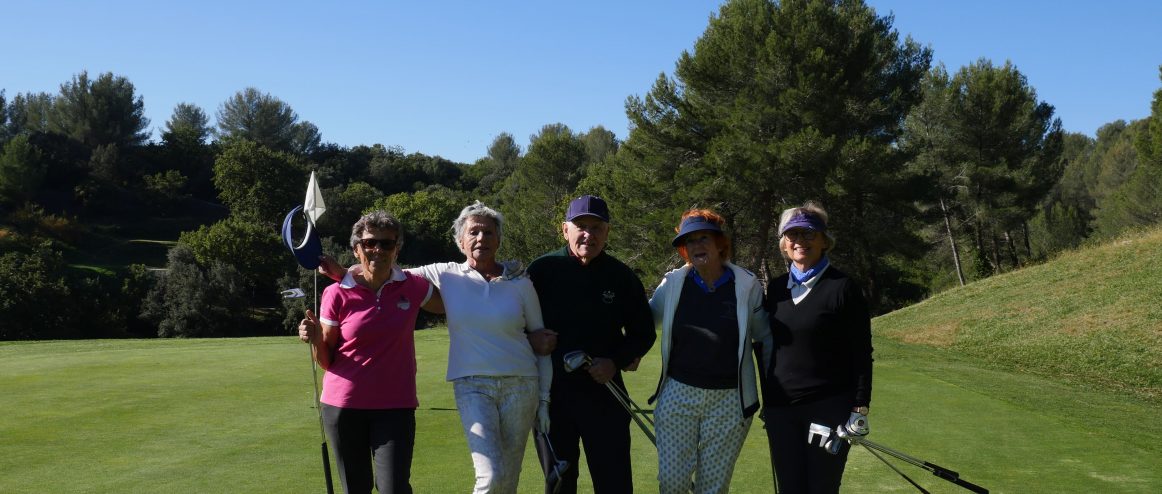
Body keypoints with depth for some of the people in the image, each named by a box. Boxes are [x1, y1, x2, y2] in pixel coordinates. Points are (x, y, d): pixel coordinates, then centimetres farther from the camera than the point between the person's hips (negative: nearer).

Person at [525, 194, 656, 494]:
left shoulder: (621, 276, -1)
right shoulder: (543, 270, -5)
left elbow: (643, 332, 6)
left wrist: (618, 361, -9)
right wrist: (531, 340, -12)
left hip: (604, 392, 0)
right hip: (552, 391, 0)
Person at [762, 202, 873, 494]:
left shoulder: (842, 287, -6)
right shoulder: (776, 288, 9)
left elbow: (861, 352, -7)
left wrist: (860, 407, -11)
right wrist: (767, 398, 16)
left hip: (830, 407, -5)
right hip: (780, 408, 5)